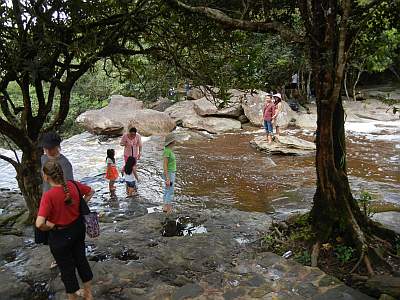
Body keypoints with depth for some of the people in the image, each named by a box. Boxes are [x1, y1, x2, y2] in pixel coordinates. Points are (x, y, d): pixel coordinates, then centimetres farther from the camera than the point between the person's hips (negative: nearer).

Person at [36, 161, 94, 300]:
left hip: (60, 235, -6)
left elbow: (40, 224, -35)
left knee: (67, 268, 15)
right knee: (81, 259, 23)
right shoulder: (73, 185, -12)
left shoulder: (48, 196, -28)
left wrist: (50, 227, -16)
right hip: (78, 228, 6)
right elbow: (91, 192, 7)